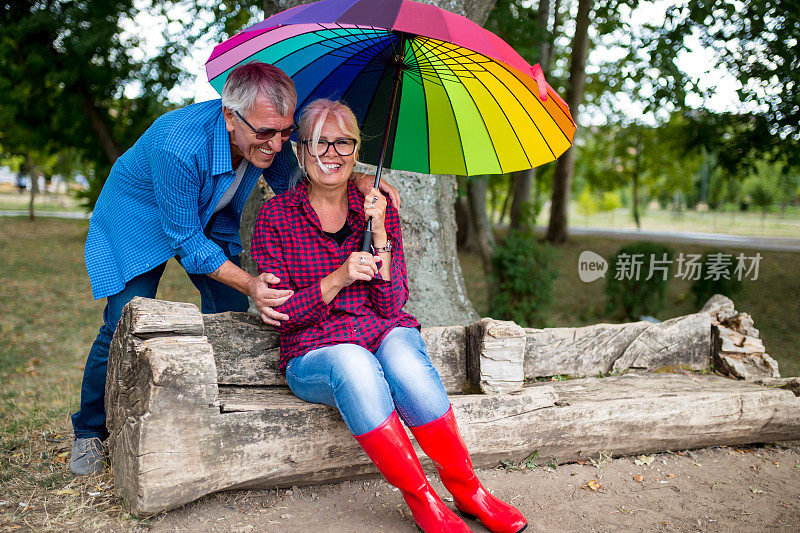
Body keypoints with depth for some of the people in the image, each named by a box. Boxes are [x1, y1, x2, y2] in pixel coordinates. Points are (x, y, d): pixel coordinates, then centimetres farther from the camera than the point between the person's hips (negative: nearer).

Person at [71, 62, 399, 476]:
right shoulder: (177, 146, -42)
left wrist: (356, 181, -25)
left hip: (210, 218, 6)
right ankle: (88, 433, 10)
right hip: (139, 217, -5)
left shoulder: (266, 136, -25)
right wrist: (249, 284, -44)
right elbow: (186, 242, -33)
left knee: (232, 314, -5)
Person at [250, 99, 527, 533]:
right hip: (314, 351, -1)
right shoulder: (276, 216, 0)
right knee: (354, 365, -36)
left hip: (386, 333, 2)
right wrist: (338, 279, -19)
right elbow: (281, 314, -4)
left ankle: (467, 490, -19)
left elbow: (392, 307, -1)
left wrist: (379, 235, -12)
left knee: (402, 359, -33)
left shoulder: (379, 207, 5)